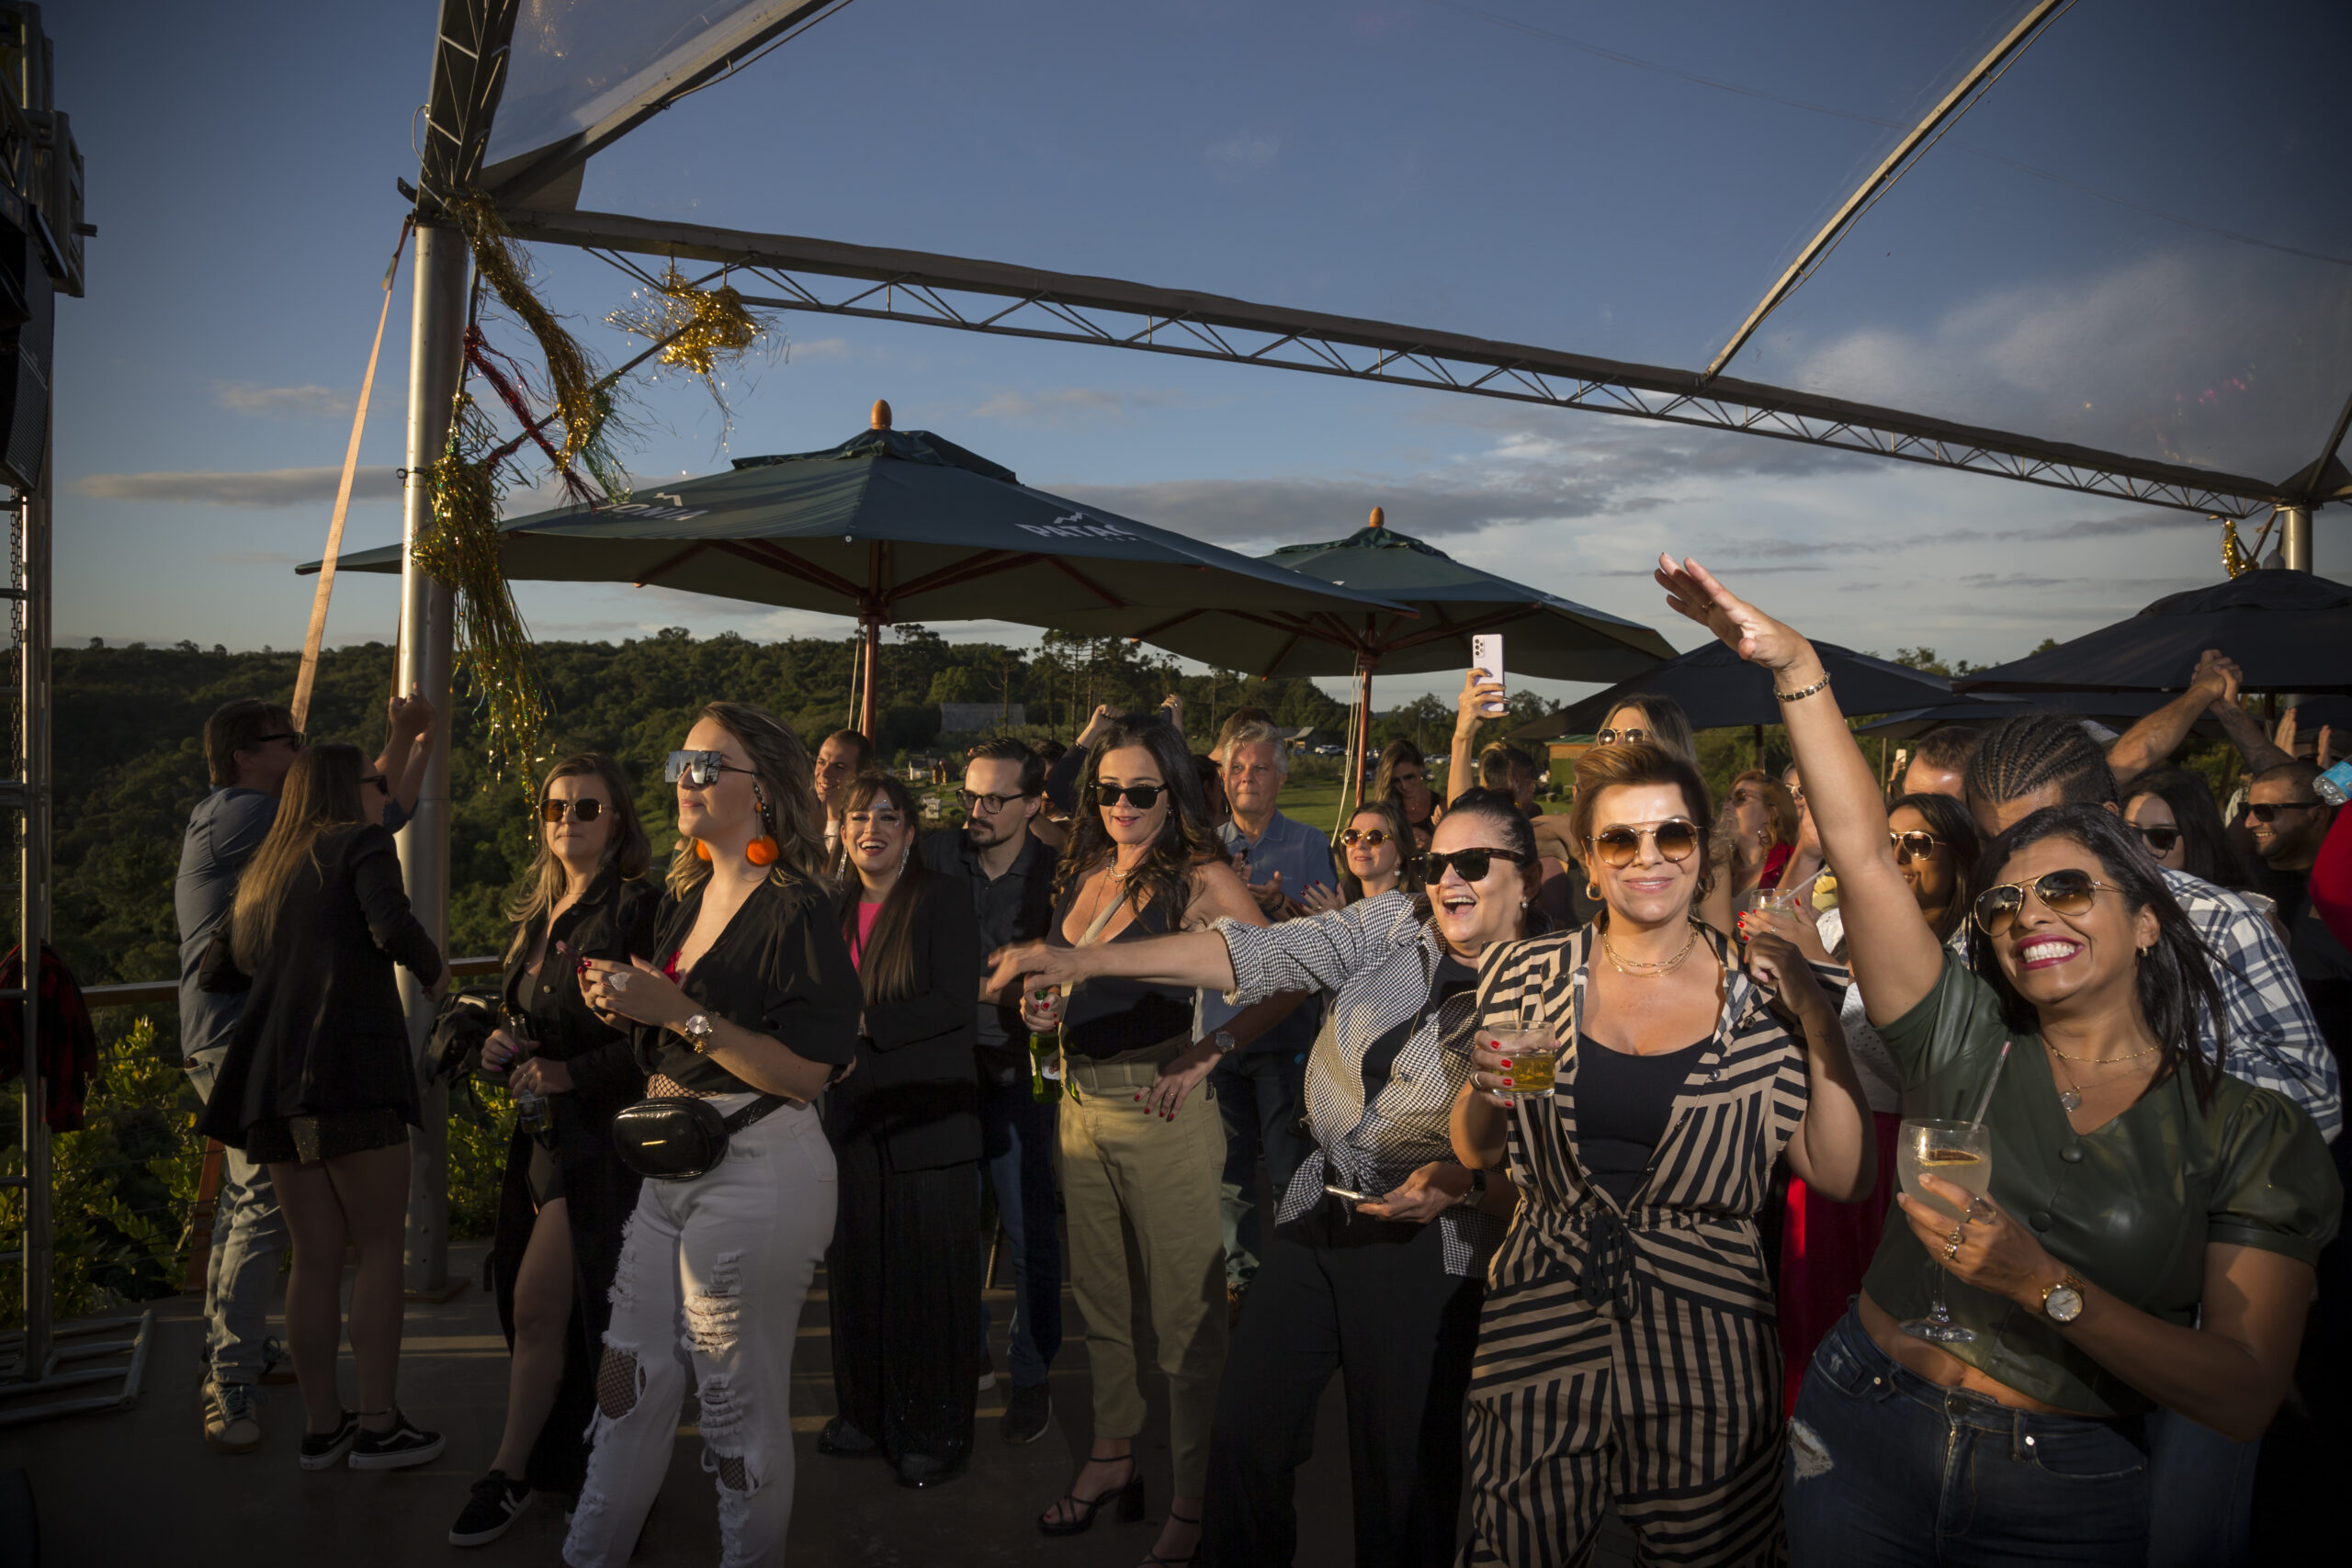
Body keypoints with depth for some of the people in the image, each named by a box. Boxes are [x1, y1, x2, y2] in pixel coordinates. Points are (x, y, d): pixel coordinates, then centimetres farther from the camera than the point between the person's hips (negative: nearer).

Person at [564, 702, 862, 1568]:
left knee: (741, 1402, 5)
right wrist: (622, 1000, 1)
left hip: (758, 1172, -8)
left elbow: (809, 1072, -21)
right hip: (670, 1165, 8)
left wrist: (679, 1012, -22)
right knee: (629, 1376, 16)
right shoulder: (684, 897, 11)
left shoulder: (796, 911, -15)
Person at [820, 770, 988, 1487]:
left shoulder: (942, 902, -6)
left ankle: (937, 1430, 13)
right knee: (857, 1267, 10)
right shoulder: (836, 909, 12)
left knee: (931, 1274, 0)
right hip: (855, 1109, 6)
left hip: (928, 1111, -5)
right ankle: (867, 1413, 26)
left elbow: (955, 1004, -14)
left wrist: (865, 1023, -18)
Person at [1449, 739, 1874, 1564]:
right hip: (1543, 1335, 1)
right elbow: (1475, 1152, 6)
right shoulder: (1529, 975, -1)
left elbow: (1842, 1175, -6)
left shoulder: (1760, 995, -2)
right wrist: (1486, 1092, -16)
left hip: (1705, 1348, 0)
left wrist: (1819, 1019, -14)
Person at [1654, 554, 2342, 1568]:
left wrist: (2042, 1283, -25)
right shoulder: (1965, 1043, -1)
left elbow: (2246, 1399, -12)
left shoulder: (2253, 1134, -4)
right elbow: (1862, 850, -12)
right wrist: (1796, 667, -20)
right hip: (1861, 1444, 1)